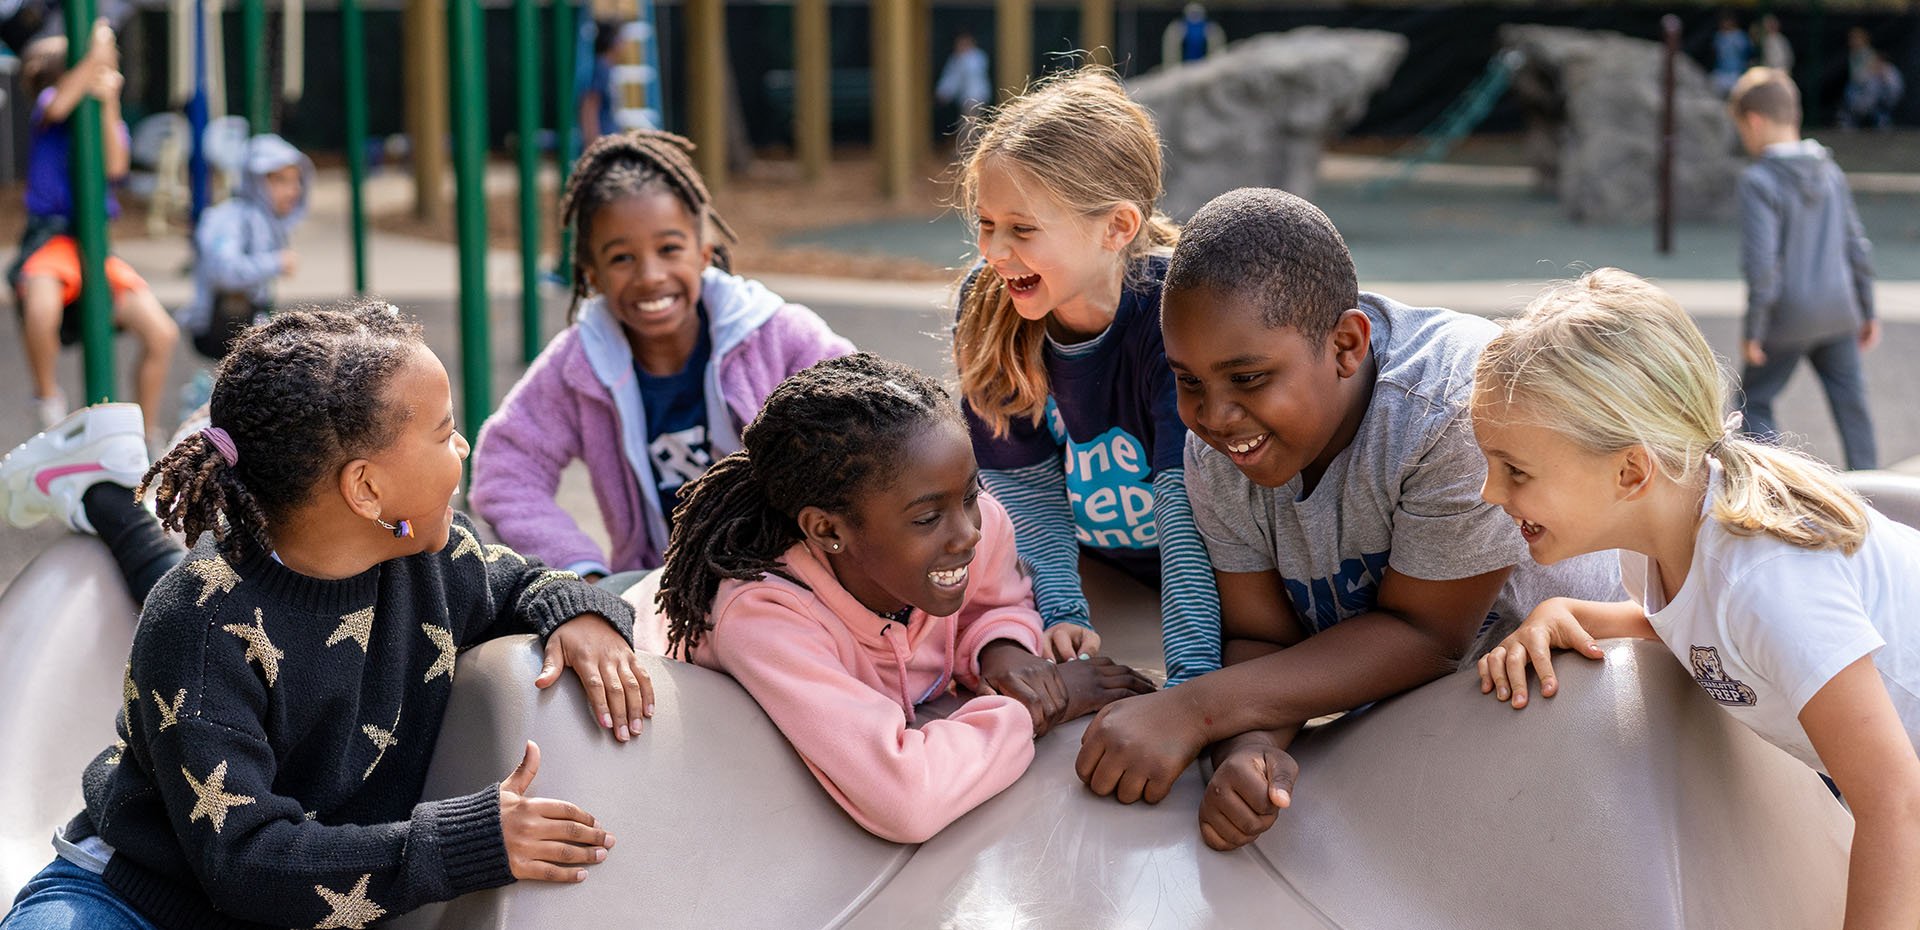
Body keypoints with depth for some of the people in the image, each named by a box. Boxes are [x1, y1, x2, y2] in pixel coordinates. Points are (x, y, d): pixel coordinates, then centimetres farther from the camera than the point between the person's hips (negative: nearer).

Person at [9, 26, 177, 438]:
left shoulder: (110, 120, 17)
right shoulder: (49, 105, 4)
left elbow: (115, 167, -5)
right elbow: (55, 108, -24)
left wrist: (109, 102, -10)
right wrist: (94, 57, -22)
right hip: (51, 238, -6)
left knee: (162, 333, -6)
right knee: (41, 307, -38)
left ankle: (148, 434, 13)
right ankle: (47, 397, -9)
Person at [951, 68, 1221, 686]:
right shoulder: (986, 305, -16)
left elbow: (1188, 504, -35)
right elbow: (1029, 484, -8)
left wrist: (1192, 678, -41)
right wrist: (1061, 612, -20)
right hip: (1097, 564, 4)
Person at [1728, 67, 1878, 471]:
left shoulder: (1758, 180, -13)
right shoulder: (1830, 171, 7)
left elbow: (1761, 262, -18)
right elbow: (1858, 248, 10)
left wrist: (1753, 329, -12)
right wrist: (1867, 312, 19)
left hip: (1790, 317, -6)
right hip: (1839, 313, 6)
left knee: (1755, 400, 9)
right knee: (1851, 405, 10)